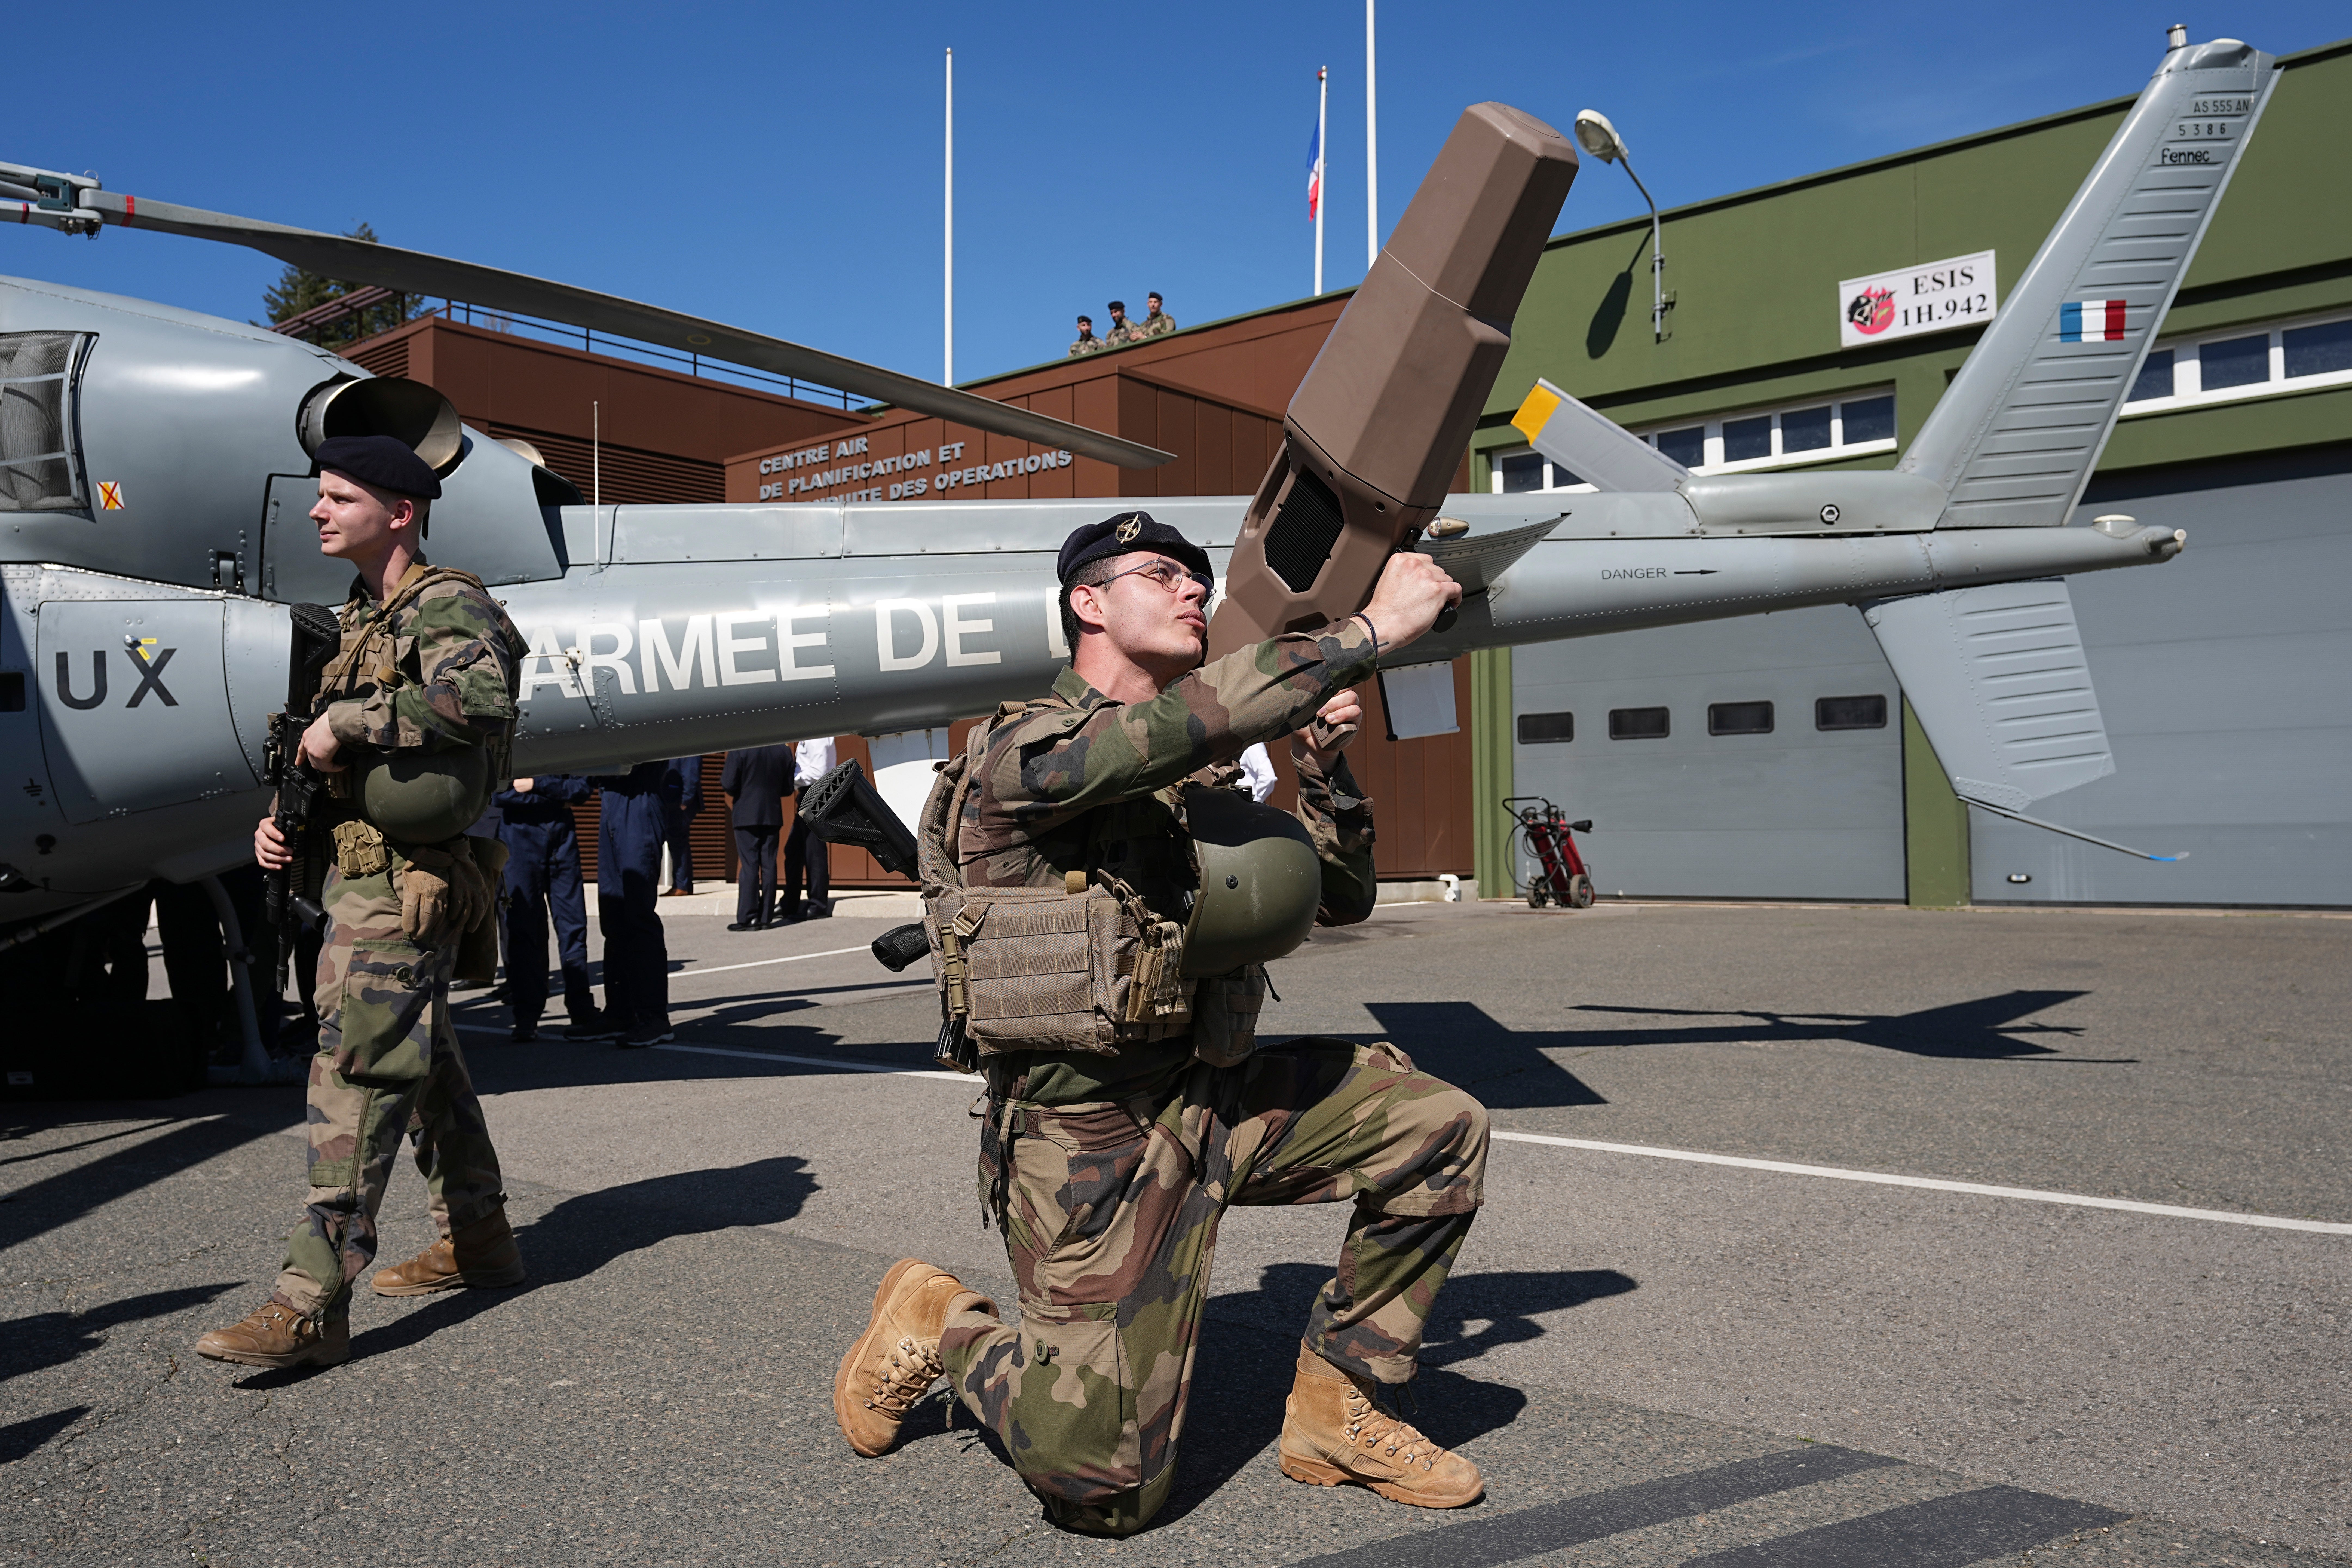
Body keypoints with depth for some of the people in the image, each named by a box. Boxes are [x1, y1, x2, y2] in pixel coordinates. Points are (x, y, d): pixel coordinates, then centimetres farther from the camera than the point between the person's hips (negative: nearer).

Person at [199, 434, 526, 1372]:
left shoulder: (447, 607, -11)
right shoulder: (363, 616, 19)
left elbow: (483, 700, -32)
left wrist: (347, 718, -25)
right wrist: (286, 813, 9)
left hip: (401, 880, -10)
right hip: (361, 870, 10)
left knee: (355, 1069, -11)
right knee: (424, 1061, 16)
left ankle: (313, 1303, -9)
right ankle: (477, 1241, 28)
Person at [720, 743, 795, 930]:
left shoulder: (739, 749, -11)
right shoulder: (784, 751, 2)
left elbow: (729, 785, -13)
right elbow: (788, 789, 7)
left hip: (746, 816, -3)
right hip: (773, 816, 4)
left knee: (748, 866, -1)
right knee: (769, 867, 6)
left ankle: (748, 918, -3)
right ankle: (766, 917, 8)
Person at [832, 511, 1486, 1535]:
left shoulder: (1204, 780, 11)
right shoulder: (1022, 748, -12)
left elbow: (1339, 901, 15)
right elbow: (1173, 728, -33)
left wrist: (1322, 769, -2)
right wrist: (1370, 629, -27)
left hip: (1211, 1097, 7)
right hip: (1089, 1132, -7)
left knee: (1439, 1131, -4)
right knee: (1108, 1487, -6)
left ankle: (1333, 1410, 10)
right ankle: (941, 1327, 22)